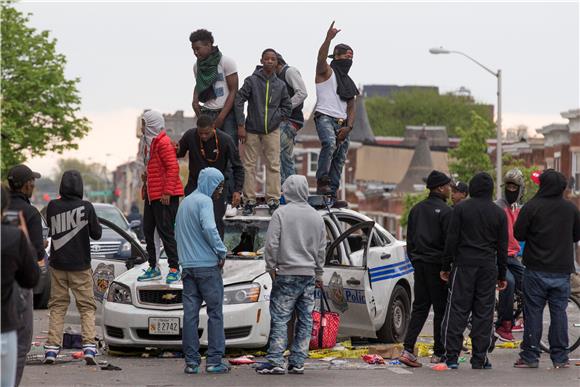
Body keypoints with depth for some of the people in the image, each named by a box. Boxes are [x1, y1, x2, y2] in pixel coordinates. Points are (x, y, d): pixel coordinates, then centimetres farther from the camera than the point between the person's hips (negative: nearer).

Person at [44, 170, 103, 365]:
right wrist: (96, 223, 15)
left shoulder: (52, 207, -6)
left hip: (58, 265, 2)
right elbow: (96, 234, -2)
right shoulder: (86, 207, -12)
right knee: (87, 307, 6)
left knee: (57, 306, 11)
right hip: (80, 266, -2)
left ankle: (52, 349, 5)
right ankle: (89, 347, -6)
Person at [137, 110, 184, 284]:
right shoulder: (149, 142, 16)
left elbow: (173, 168, -20)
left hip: (165, 196, -10)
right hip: (152, 194, 10)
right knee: (148, 230, 12)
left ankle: (174, 269, -3)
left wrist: (167, 192, -23)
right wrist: (146, 185, 21)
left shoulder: (163, 143, -15)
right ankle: (153, 268, 20)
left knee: (166, 231, -8)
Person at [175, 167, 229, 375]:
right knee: (215, 312, -2)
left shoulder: (184, 202, 19)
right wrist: (221, 251, -11)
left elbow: (177, 233, 24)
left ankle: (191, 361, 1)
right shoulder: (204, 201, -9)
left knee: (190, 313, 4)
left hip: (188, 265, 7)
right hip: (207, 264, -7)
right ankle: (214, 361, -5)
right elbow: (209, 228, -22)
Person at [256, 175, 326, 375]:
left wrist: (271, 267, 1)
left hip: (287, 274, -5)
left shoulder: (281, 214, -7)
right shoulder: (316, 216, 9)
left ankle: (276, 361, -10)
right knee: (305, 319, 6)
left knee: (280, 319, -4)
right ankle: (297, 362, 6)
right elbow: (322, 248, 15)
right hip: (309, 275, 5)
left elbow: (272, 244, -10)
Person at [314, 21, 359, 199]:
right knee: (329, 143, -33)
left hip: (342, 123, 7)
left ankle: (330, 194, 5)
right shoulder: (326, 71, 4)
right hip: (325, 117, -7)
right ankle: (322, 181, -28)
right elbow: (321, 57, -19)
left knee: (339, 160, 2)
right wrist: (328, 38, -36)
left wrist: (348, 127, 1)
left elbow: (352, 106, 18)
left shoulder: (347, 81, 23)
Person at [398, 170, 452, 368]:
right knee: (441, 309, 3)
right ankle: (439, 353, 7)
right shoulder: (445, 211, -11)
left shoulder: (416, 209, 12)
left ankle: (408, 349, -6)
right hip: (437, 265, -6)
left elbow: (409, 239, 16)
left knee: (419, 307, 7)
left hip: (419, 263, 7)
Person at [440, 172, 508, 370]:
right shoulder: (499, 213, 6)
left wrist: (445, 266, 3)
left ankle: (452, 356, -4)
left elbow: (451, 240, -4)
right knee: (484, 312, 4)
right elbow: (502, 247, 8)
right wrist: (502, 275, 14)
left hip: (464, 265, -2)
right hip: (488, 268, 2)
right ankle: (479, 359, 3)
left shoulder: (461, 208, -1)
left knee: (457, 309, 0)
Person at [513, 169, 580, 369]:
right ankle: (560, 357, 9)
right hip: (562, 270, 3)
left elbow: (518, 234, -6)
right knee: (559, 311, 8)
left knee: (533, 311, 3)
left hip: (536, 268, -3)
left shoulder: (531, 207, -10)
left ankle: (530, 356, 4)